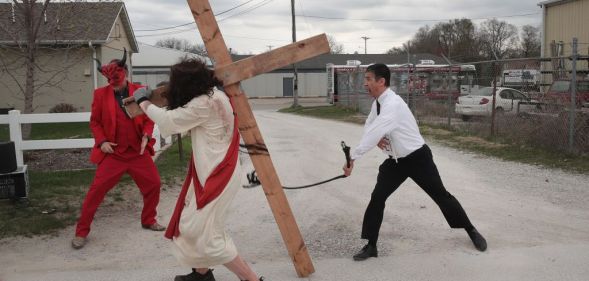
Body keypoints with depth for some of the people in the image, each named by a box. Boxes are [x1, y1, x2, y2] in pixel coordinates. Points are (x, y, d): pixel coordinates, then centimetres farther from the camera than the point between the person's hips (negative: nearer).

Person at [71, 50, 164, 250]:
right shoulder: (101, 94, -2)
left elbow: (149, 118, 6)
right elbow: (95, 121, 4)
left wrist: (146, 136, -11)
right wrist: (101, 141, -11)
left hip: (138, 151, 2)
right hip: (113, 153, -2)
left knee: (153, 184, 7)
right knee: (97, 189, -5)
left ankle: (148, 220, 30)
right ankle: (81, 231, 8)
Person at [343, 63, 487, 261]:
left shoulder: (392, 104, -29)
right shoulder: (378, 102, 0)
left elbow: (375, 133, -38)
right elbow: (369, 127, 8)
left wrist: (352, 158, -41)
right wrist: (377, 139, -17)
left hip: (417, 158, -7)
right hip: (395, 161, 7)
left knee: (441, 196, 5)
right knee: (377, 198, -1)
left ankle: (471, 231, 27)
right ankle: (371, 246, 9)